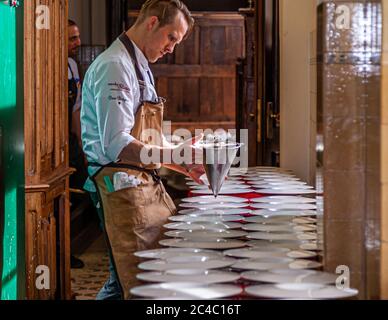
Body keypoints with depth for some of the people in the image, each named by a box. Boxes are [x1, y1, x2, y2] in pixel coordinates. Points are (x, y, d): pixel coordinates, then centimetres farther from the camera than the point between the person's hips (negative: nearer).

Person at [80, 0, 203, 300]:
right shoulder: (115, 66, -13)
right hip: (121, 184, -10)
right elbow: (116, 145, -23)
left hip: (148, 184, 10)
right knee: (139, 284, -8)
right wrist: (176, 156, -28)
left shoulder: (141, 67, 19)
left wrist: (184, 164, 12)